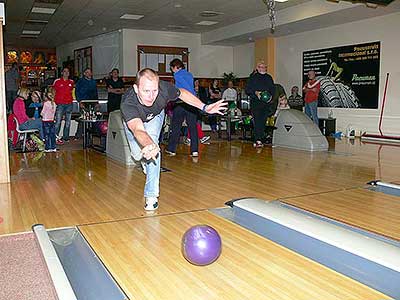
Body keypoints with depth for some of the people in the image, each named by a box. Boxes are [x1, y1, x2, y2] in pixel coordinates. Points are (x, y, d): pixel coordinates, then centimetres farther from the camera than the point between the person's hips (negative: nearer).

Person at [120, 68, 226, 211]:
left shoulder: (164, 89, -39)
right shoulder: (127, 104, -47)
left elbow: (182, 93, -15)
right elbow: (138, 130, -63)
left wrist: (204, 107, -20)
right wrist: (150, 145, -84)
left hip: (155, 116, 0)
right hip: (133, 120, 0)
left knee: (152, 146, -22)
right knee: (137, 154, 1)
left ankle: (151, 195, -13)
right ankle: (144, 160, 43)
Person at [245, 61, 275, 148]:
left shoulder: (269, 78, 17)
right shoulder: (253, 77, 6)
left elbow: (273, 89, 20)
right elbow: (247, 89, 2)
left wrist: (270, 95, 0)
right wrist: (255, 92, -15)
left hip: (266, 103, 4)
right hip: (255, 102, -4)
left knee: (263, 122, 3)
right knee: (257, 121, -15)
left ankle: (258, 140, 11)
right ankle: (258, 140, -18)